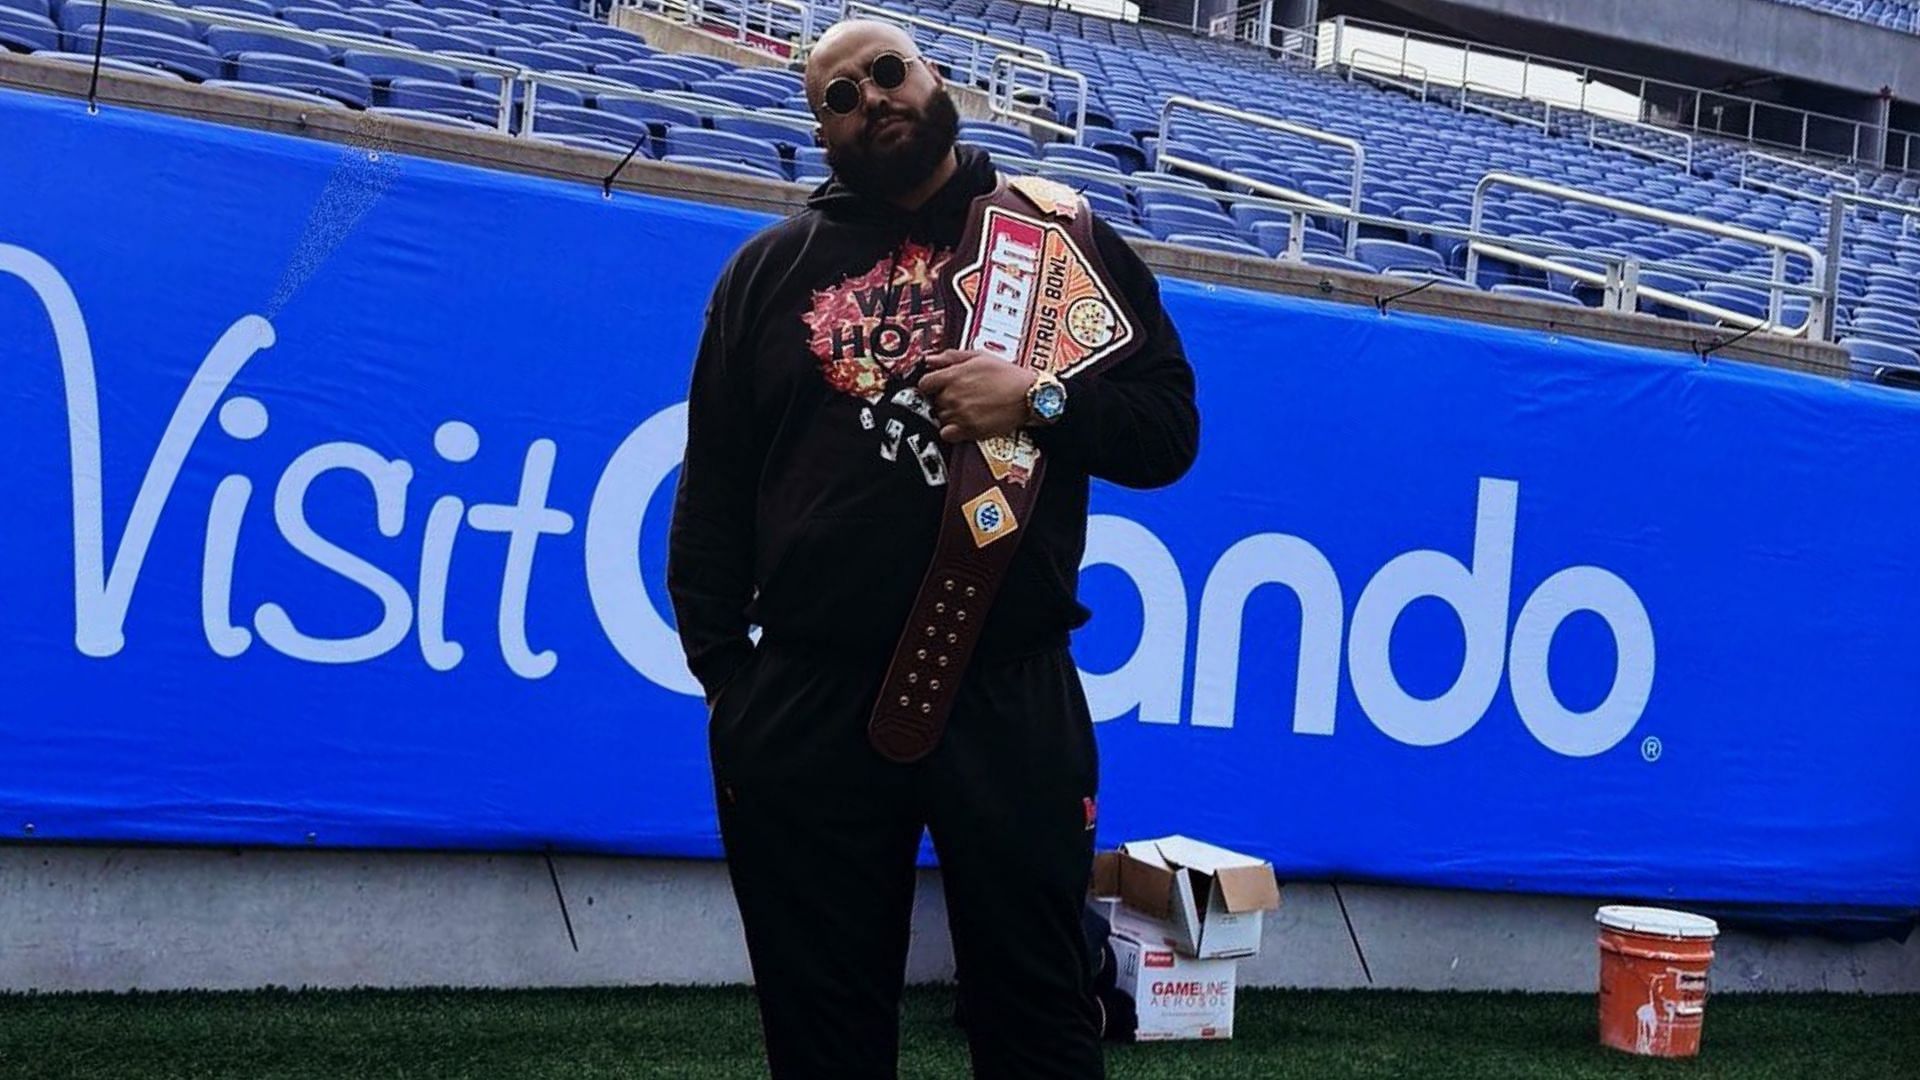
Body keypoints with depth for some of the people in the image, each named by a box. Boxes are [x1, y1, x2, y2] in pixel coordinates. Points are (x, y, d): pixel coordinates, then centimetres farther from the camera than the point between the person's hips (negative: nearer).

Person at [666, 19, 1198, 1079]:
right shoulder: (768, 270, 10)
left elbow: (1168, 427, 5)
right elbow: (712, 492, 10)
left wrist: (1043, 403, -14)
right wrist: (720, 671, 4)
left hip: (1010, 701, -1)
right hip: (807, 703, 2)